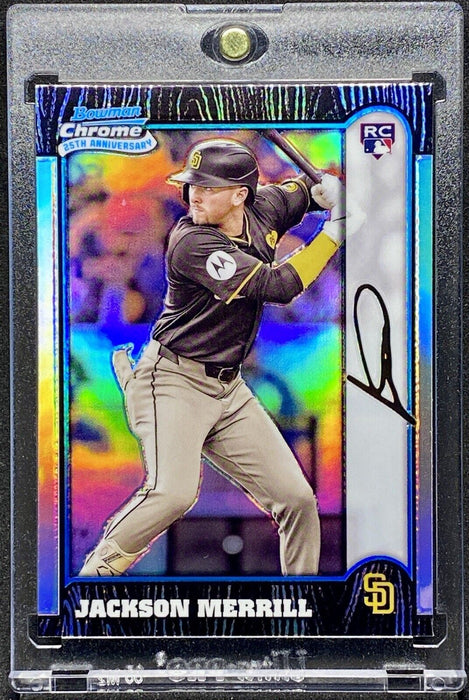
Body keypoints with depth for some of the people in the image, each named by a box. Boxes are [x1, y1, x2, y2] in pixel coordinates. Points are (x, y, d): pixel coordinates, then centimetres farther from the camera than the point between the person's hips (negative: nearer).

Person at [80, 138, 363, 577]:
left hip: (228, 389, 7)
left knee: (297, 499, 3)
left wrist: (325, 191, 2)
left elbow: (300, 191, 26)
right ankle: (97, 570, -4)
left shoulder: (263, 211, 2)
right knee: (175, 493, -26)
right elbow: (277, 286, -23)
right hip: (174, 381, -6)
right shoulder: (191, 243, -18)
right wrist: (335, 232, -16)